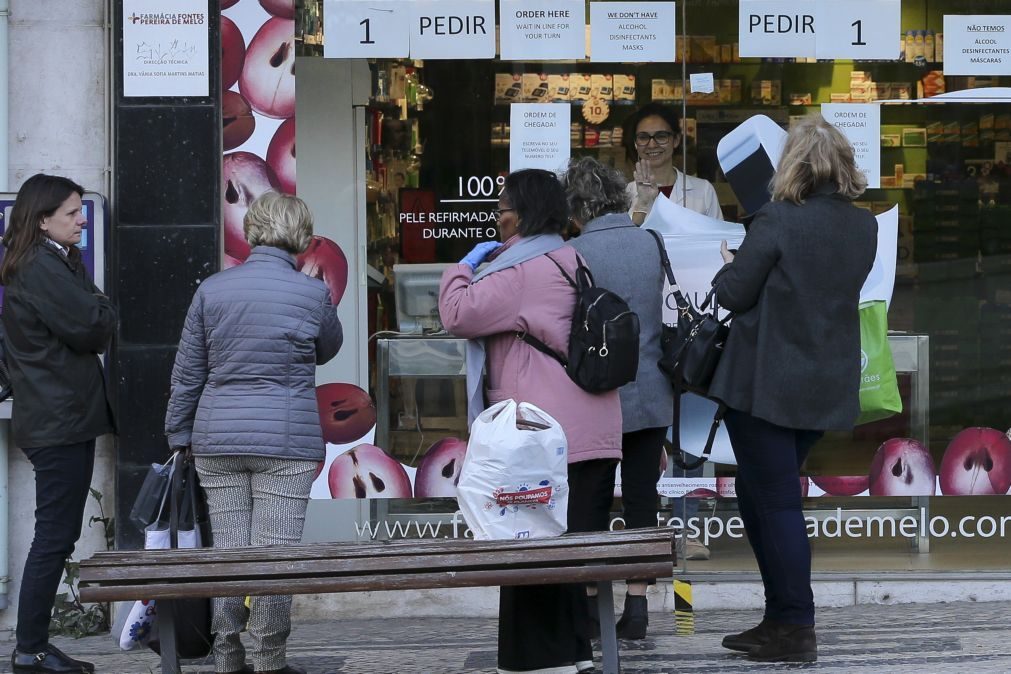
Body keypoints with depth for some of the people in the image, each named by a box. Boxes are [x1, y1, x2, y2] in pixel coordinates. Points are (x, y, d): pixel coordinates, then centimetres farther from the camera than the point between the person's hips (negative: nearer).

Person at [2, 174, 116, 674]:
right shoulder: (43, 267, -15)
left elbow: (96, 324, 18)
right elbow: (93, 329, -15)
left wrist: (95, 315, -1)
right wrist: (103, 313, 3)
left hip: (53, 419, 11)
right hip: (61, 421, -11)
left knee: (57, 536, 13)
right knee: (55, 535, -7)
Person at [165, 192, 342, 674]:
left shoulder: (211, 290, 2)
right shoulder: (312, 294, -5)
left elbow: (187, 373, 7)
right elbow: (328, 349, 14)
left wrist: (180, 436, 15)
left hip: (218, 438, 3)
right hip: (286, 441, -3)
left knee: (227, 551, 9)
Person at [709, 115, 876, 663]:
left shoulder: (778, 221, -17)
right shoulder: (864, 227, 4)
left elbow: (733, 294, -12)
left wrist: (729, 267, 8)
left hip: (765, 386, -7)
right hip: (826, 387, 7)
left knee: (776, 503, 1)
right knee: (758, 495, 19)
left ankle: (796, 630, 3)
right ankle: (782, 617, 21)